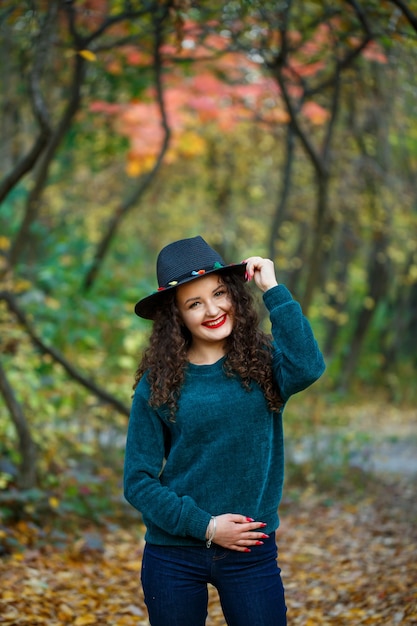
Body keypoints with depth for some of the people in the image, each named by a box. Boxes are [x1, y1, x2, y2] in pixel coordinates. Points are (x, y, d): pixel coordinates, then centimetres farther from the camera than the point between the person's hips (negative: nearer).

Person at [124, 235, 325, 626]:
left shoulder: (261, 363, -1)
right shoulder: (158, 384, -4)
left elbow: (307, 367, -25)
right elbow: (138, 480, -3)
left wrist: (273, 290, -19)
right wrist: (204, 526, -12)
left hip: (251, 551, 0)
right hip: (173, 555, 0)